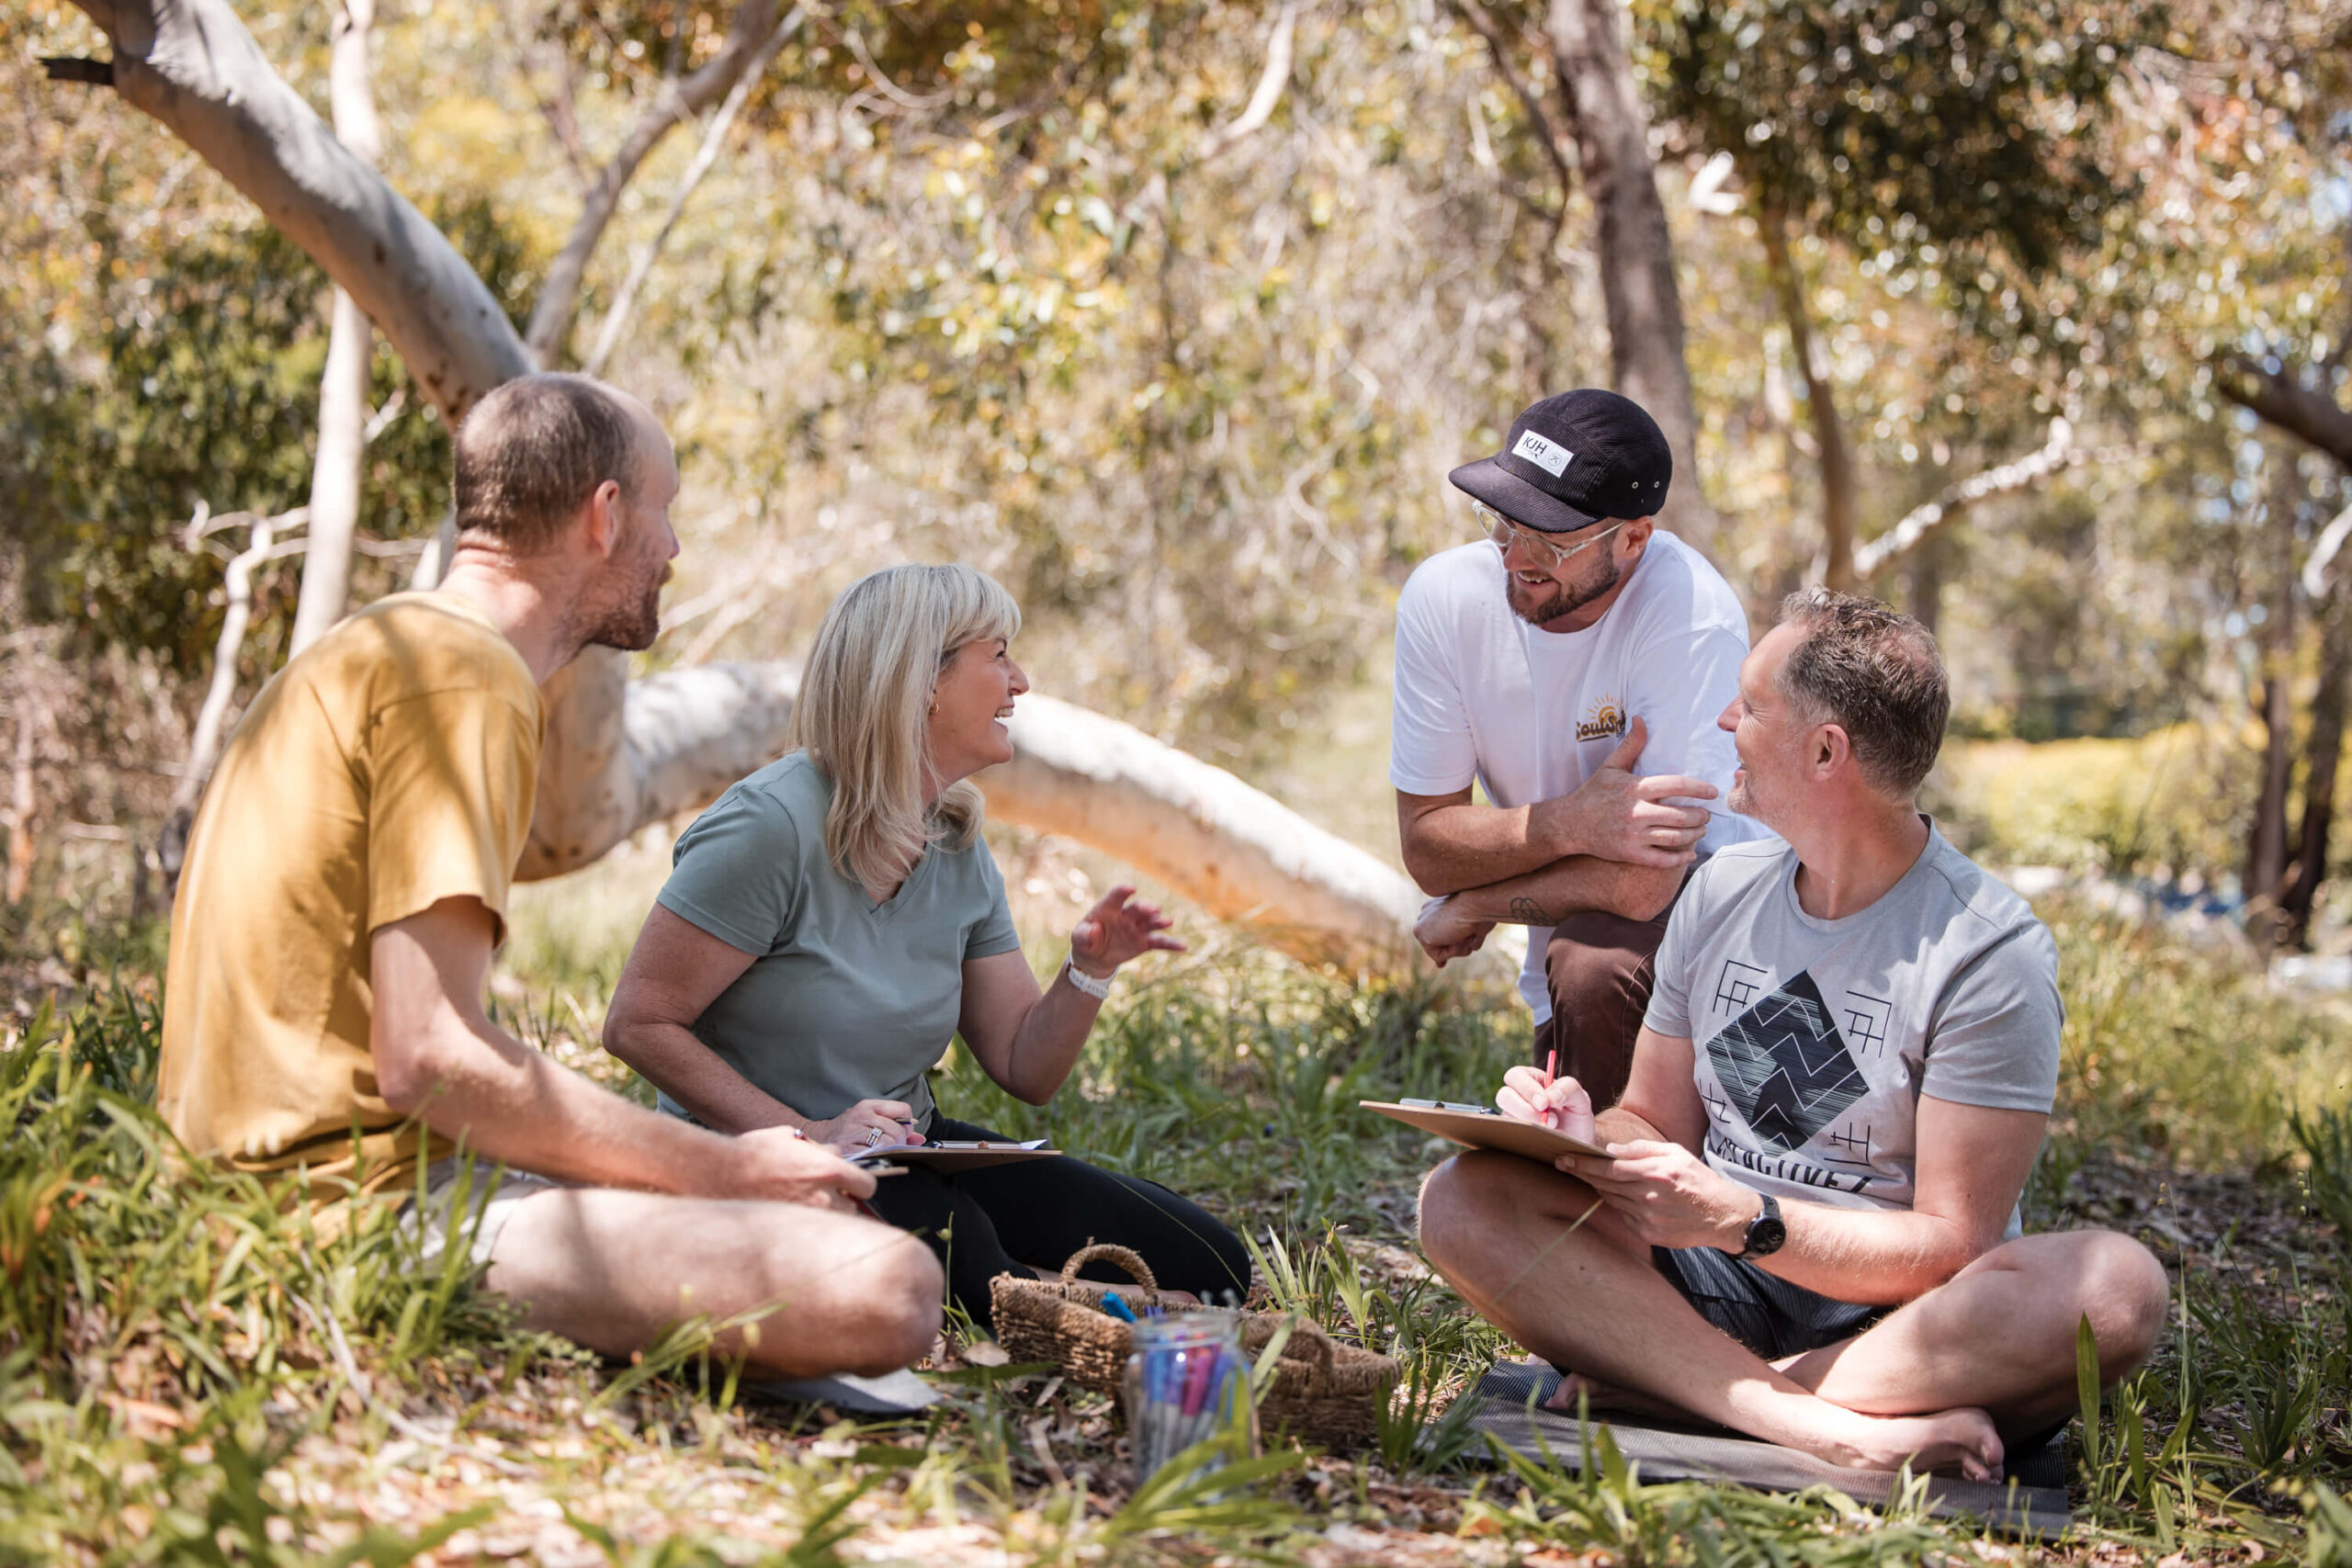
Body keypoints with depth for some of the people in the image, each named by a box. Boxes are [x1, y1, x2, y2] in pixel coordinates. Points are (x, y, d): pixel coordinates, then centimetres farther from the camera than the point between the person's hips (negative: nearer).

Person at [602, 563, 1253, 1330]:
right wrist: (806, 1137, -25)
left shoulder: (959, 850, 7)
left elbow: (1025, 1069, 10)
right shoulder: (773, 825, -17)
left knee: (1208, 1267, -4)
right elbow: (637, 1023, -19)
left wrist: (1089, 971, -10)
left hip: (910, 1152, 8)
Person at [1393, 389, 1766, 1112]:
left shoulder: (1692, 617, -29)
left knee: (1590, 969, -32)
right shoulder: (1443, 597, -14)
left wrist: (1472, 906, -16)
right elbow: (1426, 847, -13)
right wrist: (1568, 825, -31)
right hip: (1569, 932, 5)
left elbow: (1642, 886, -31)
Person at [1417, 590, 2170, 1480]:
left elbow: (1951, 1246, -13)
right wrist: (1591, 1135, -10)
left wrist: (1746, 1222, -27)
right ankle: (1829, 1429, -35)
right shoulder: (1722, 890, 8)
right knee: (1462, 1200, -20)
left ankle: (1668, 1388, -32)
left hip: (1895, 1316, -4)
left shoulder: (1993, 952, -10)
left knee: (2117, 1287, -35)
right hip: (1714, 1287, 4)